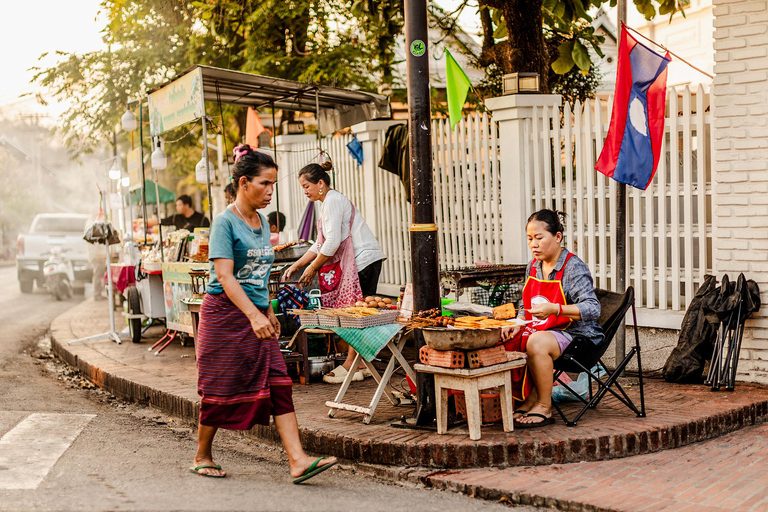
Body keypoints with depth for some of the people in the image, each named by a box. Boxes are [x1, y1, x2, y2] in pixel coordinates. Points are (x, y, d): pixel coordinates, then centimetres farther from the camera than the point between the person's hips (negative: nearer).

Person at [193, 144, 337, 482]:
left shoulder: (262, 221, 12)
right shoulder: (225, 222, -12)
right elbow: (224, 275, -21)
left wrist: (268, 312, 22)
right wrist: (254, 316, -30)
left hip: (257, 317, 7)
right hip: (226, 314, -7)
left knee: (278, 385, -3)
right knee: (220, 390, 3)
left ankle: (298, 461, -7)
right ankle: (203, 457, 23)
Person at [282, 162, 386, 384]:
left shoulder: (333, 201, -11)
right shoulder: (331, 201, 20)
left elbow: (332, 242, -17)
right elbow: (321, 244, 22)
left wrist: (312, 268, -7)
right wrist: (296, 265, 17)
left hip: (364, 259, -10)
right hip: (360, 261, 10)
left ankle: (350, 365, -3)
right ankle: (360, 364, 12)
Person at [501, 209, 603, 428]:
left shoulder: (574, 268, -13)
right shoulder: (534, 266, 10)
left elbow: (593, 309, -24)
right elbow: (526, 308, 19)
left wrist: (555, 309, -36)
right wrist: (516, 324, -3)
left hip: (576, 335, -8)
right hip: (539, 331, 8)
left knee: (537, 343, -35)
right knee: (504, 341, -12)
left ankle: (544, 407, -19)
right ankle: (530, 399, -2)